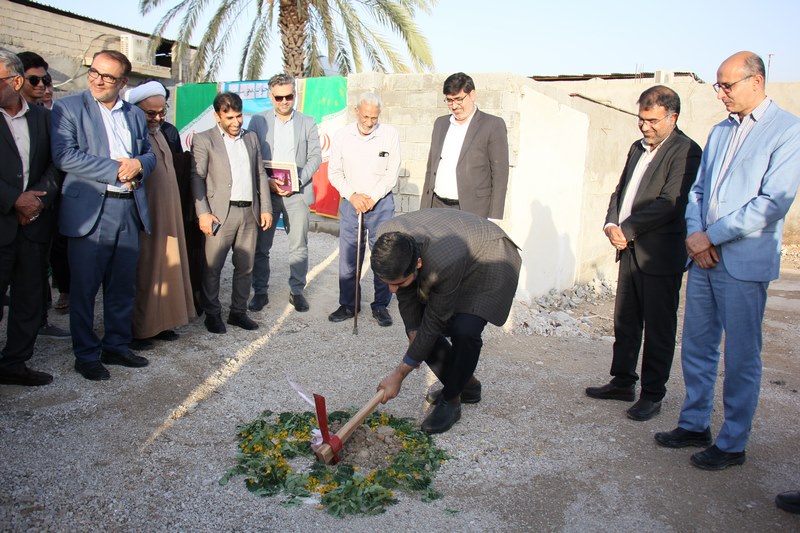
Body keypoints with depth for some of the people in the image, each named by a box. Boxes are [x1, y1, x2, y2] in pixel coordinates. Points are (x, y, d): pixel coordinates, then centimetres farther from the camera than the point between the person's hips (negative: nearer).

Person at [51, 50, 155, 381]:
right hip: (89, 210, -5)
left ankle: (116, 346, 26)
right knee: (84, 288, 2)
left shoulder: (135, 115, 15)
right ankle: (86, 355, 16)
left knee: (123, 286, 12)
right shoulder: (68, 108, -1)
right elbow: (64, 156, -13)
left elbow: (149, 154, 18)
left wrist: (139, 164, -6)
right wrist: (116, 169, -15)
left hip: (129, 209, 5)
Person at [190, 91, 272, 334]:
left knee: (245, 267, 9)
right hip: (220, 213, -4)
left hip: (249, 212, 4)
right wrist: (203, 213, -12)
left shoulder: (251, 138, 17)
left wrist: (266, 208, 9)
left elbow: (260, 174, 17)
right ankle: (212, 314, 14)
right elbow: (196, 177, -3)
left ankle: (238, 312, 21)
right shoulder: (203, 139, 2)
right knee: (212, 266, 0)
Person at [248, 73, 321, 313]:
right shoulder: (258, 121, 7)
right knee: (260, 246, 3)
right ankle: (260, 292, 15)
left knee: (299, 246, 3)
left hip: (297, 192, 0)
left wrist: (297, 181, -11)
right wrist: (268, 182, -11)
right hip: (265, 191, 0)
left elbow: (315, 157, 3)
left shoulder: (308, 122, 9)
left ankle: (297, 291, 15)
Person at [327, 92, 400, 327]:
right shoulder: (342, 136, 1)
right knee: (348, 256, 3)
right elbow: (334, 173, 4)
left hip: (381, 202, -1)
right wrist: (352, 195, -10)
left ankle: (381, 305, 12)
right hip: (350, 202, 1)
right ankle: (348, 304, 16)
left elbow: (392, 172, -2)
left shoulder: (390, 135, -3)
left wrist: (373, 197, -11)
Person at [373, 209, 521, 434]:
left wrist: (398, 376, -25)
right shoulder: (386, 239, -28)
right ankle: (467, 384, 17)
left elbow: (434, 324, -32)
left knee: (464, 330, -27)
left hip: (490, 261, -6)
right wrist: (413, 334, -16)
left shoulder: (446, 263, -44)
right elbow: (406, 295, -10)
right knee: (415, 324, -2)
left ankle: (451, 400, -2)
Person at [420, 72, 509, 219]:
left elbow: (500, 173, -5)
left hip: (473, 212, -4)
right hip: (438, 208, 5)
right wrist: (424, 210, 14)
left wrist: (493, 219, -11)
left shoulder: (493, 125, -1)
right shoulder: (440, 123, 17)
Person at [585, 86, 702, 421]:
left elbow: (670, 203, -19)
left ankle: (652, 395, 15)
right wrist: (611, 223, 0)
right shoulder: (638, 148, 15)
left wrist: (627, 230, -16)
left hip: (661, 255, -8)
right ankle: (623, 382, 29)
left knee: (658, 329, 4)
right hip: (631, 250, 8)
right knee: (625, 322, 15)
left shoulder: (686, 152, -11)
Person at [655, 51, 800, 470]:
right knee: (696, 348, 13)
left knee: (741, 358, 5)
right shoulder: (720, 132, 14)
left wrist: (712, 235, -15)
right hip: (704, 257, 6)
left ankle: (733, 443, 19)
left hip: (745, 262, -6)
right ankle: (694, 424, 28)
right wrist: (695, 232, -5)